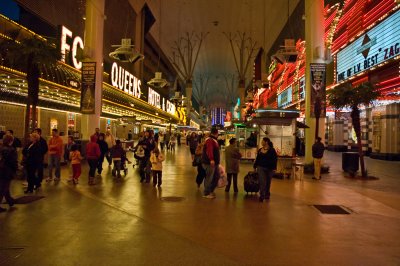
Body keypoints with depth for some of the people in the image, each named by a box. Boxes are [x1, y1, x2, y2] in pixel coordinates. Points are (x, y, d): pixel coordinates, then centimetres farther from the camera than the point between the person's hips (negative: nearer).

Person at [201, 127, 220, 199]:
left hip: (214, 163, 11)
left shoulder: (214, 140, 19)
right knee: (209, 178, -3)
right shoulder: (209, 140, -16)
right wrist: (211, 159, -45)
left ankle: (211, 190, 27)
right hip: (209, 163, -11)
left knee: (216, 177, 16)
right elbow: (209, 150, -32)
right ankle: (206, 193, 7)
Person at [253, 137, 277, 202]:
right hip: (261, 167, 2)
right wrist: (255, 166, 13)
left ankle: (267, 194, 28)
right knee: (262, 182, -8)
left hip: (269, 168, -2)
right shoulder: (260, 150, 8)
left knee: (268, 182, 11)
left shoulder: (272, 150, -6)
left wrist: (274, 168, -14)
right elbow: (257, 159, 14)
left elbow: (275, 160, -7)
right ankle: (262, 196, -8)